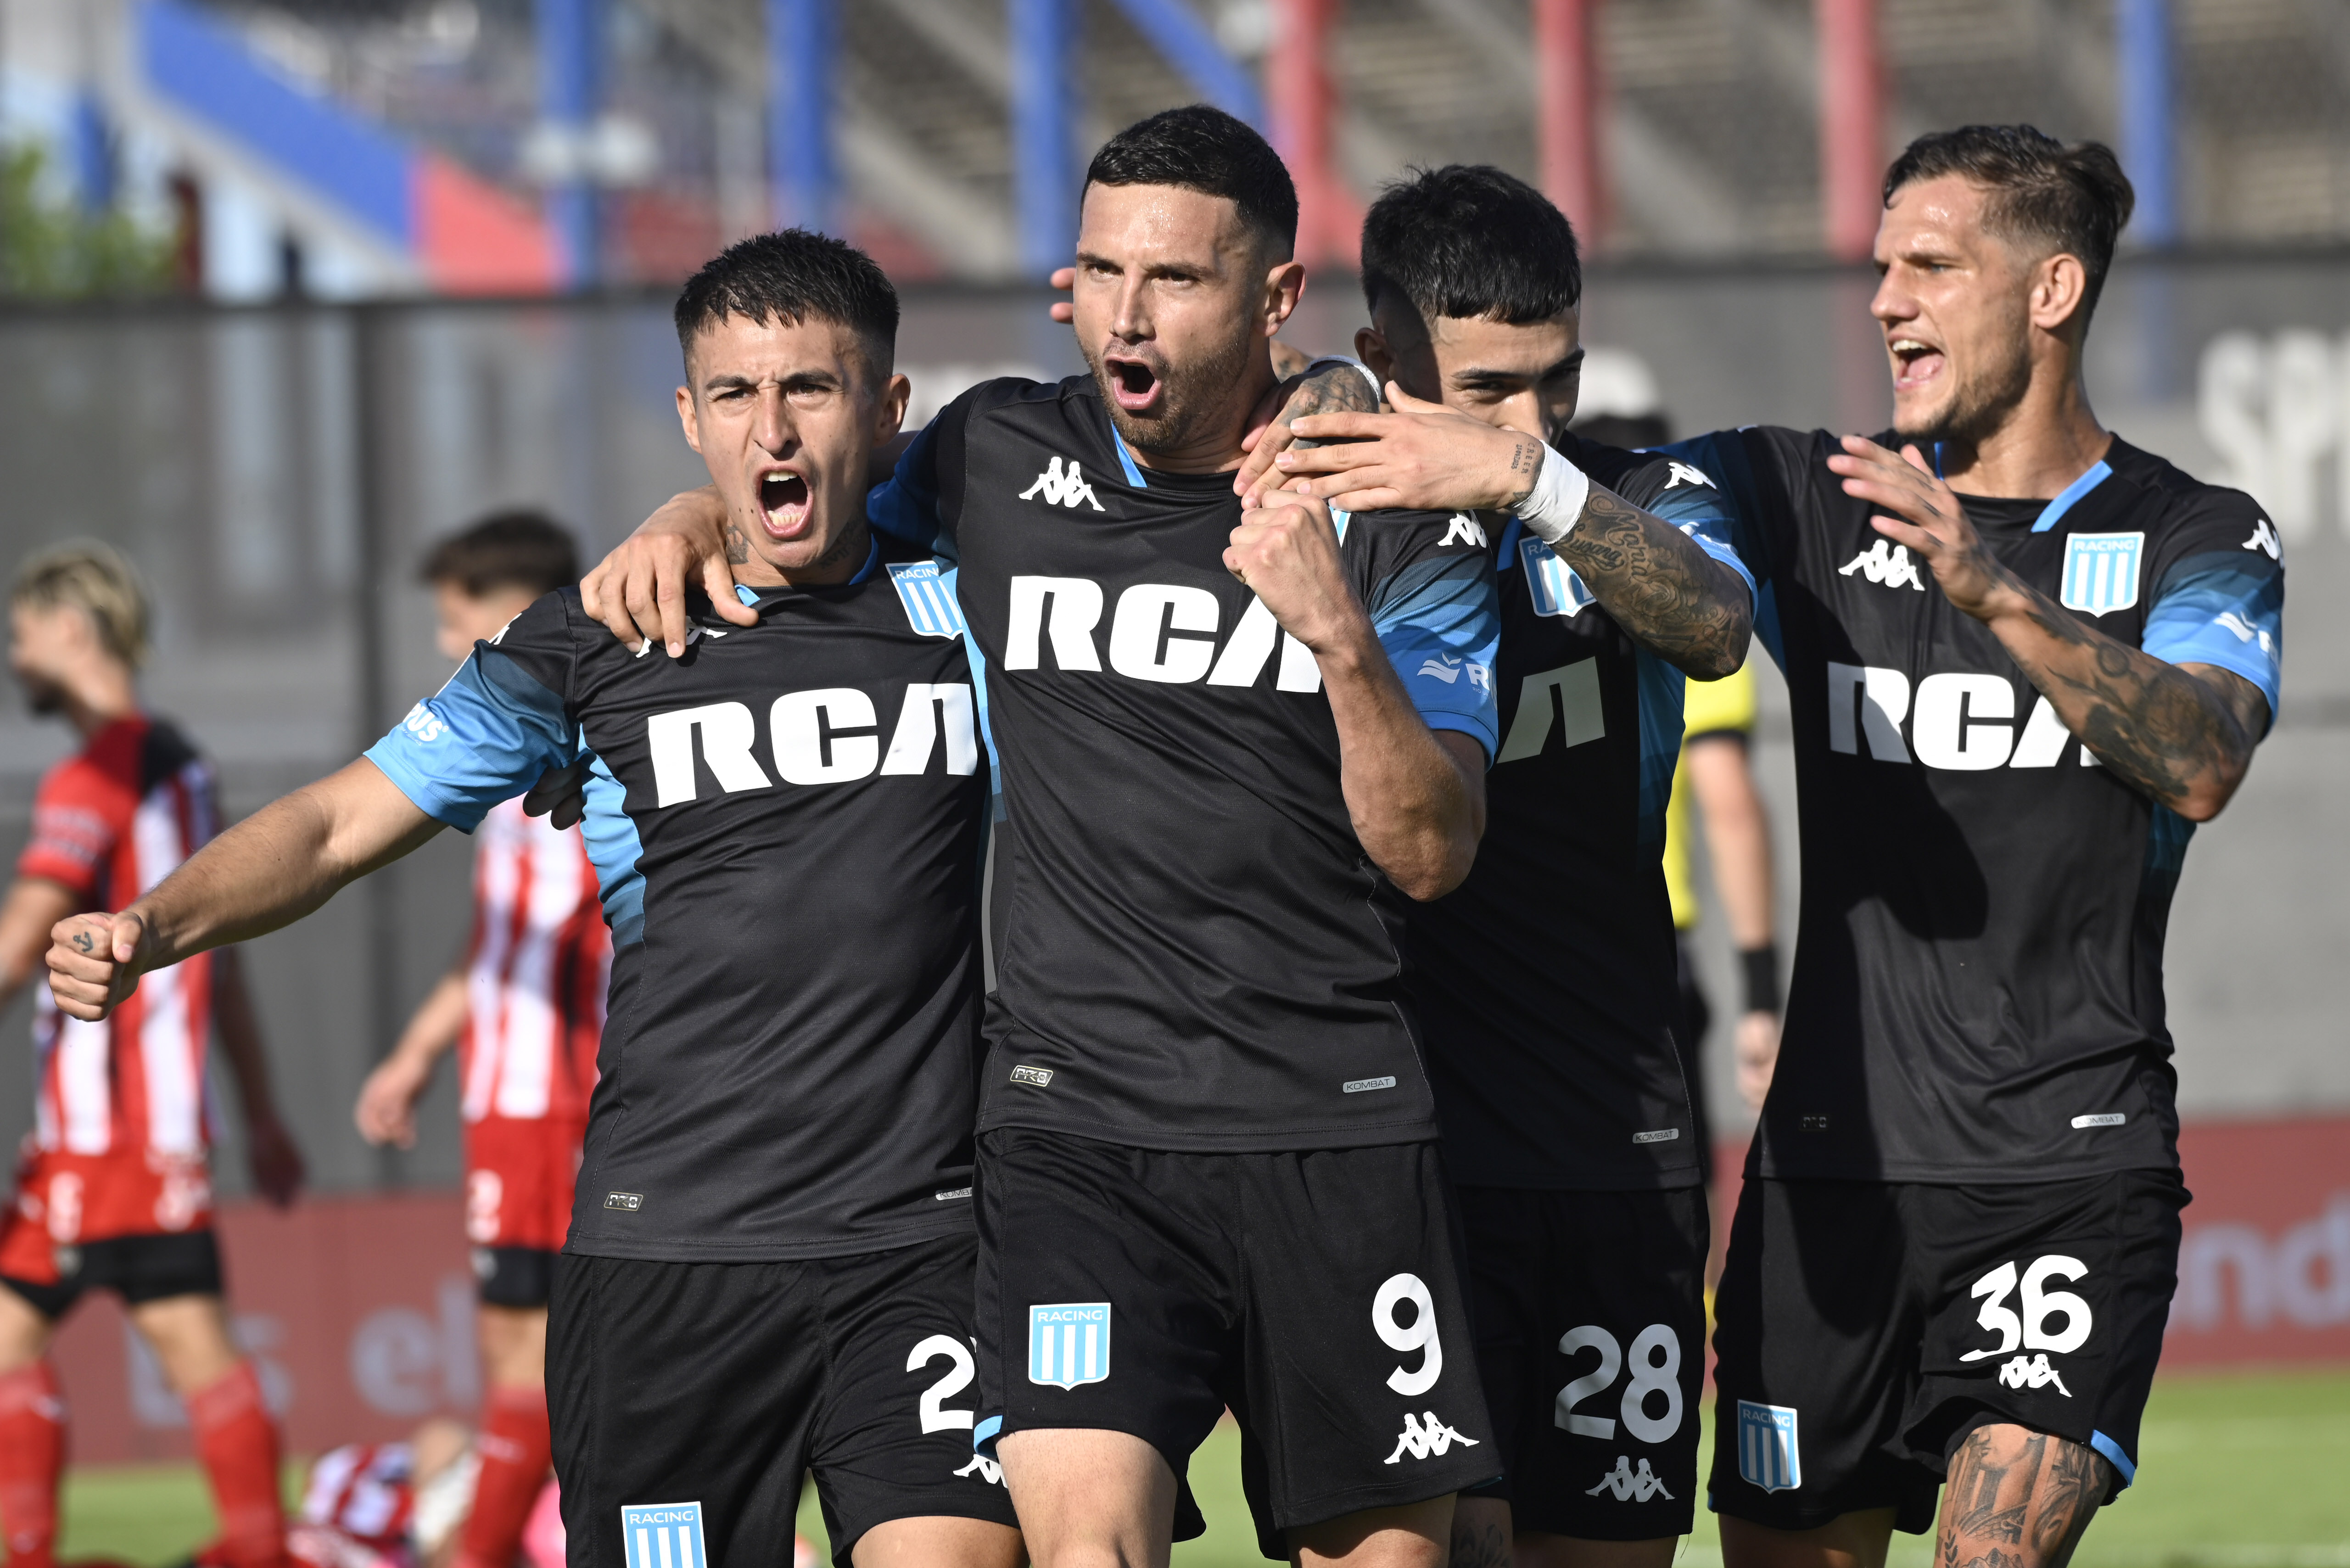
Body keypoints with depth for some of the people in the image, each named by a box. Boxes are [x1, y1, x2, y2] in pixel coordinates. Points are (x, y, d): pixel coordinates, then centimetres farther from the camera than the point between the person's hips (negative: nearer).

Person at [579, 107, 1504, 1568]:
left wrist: (1340, 635, -21)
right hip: (1075, 1120, 0)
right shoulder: (1002, 456, 5)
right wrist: (692, 520, 4)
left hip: (1341, 1131, 0)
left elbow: (1432, 855, -6)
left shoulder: (1394, 517, 0)